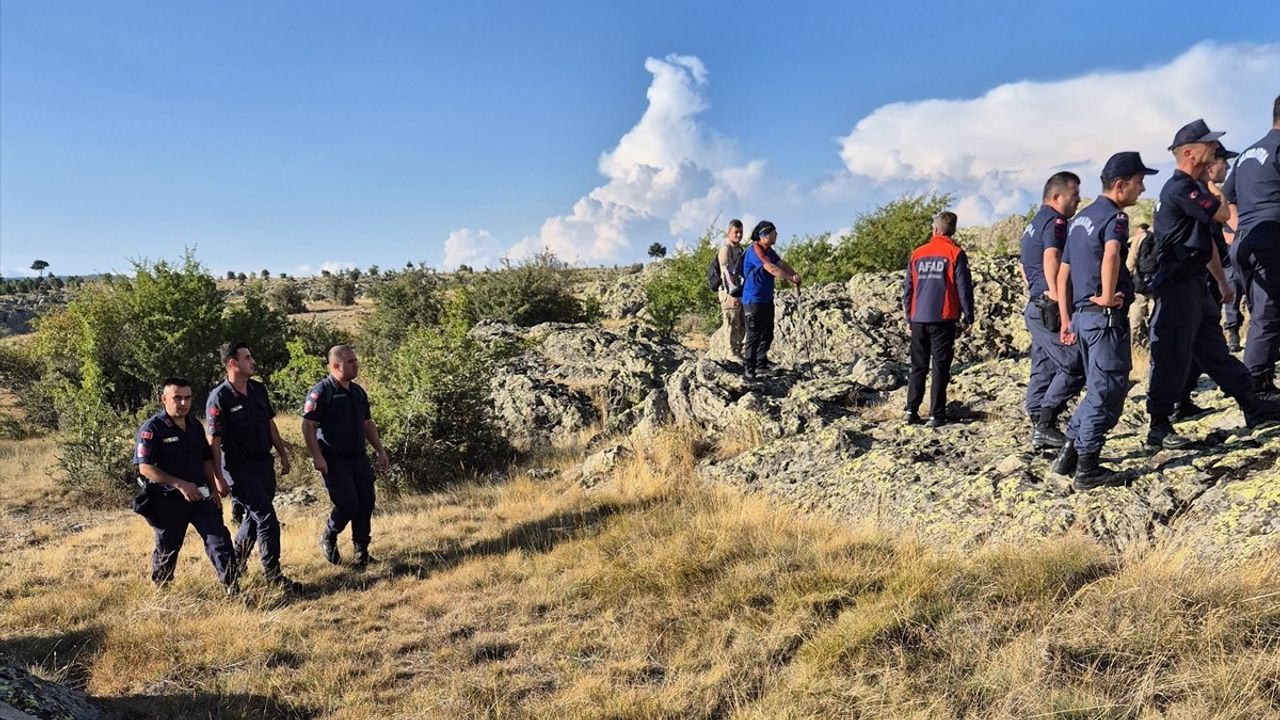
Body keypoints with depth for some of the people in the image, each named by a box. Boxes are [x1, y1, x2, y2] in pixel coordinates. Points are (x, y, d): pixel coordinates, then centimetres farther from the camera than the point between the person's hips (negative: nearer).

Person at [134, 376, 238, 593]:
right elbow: (145, 468, -18)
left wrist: (214, 489, 10)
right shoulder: (152, 429, -11)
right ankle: (160, 589, 35)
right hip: (168, 501, -4)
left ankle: (232, 587, -3)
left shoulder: (195, 426, 9)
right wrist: (180, 485, -24)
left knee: (219, 538, -5)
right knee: (167, 548, 11)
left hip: (200, 496, 5)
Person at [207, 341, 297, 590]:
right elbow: (214, 441, -16)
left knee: (255, 516, 19)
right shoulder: (219, 399, -15)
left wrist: (283, 454, 17)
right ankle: (272, 574, 1)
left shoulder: (258, 390, 6)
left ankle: (237, 560, 39)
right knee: (267, 519, -9)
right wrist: (218, 479, -18)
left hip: (264, 464, 7)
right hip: (239, 469, -7)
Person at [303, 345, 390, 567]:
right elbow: (307, 426, -14)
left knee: (366, 503, 4)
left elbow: (368, 424, 20)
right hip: (334, 461, -7)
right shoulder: (321, 392, -11)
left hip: (359, 458, 7)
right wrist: (317, 457, -20)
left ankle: (361, 552, 16)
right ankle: (328, 537, 17)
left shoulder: (358, 392, 12)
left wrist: (380, 451, 14)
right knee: (348, 503, -12)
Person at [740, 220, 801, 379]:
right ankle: (749, 369, 3)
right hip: (754, 300, -10)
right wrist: (791, 278, -22)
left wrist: (795, 275, -12)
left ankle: (761, 365, 25)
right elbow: (772, 269, -26)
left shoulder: (769, 251, 12)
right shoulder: (755, 250, -18)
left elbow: (782, 264, 6)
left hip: (766, 299, 10)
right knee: (754, 335, -5)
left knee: (767, 334, 14)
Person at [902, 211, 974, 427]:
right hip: (943, 319, -3)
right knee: (940, 368, 0)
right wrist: (968, 317, 4)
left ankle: (912, 410, 5)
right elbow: (964, 287, -5)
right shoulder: (955, 253, -2)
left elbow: (907, 288, 10)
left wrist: (909, 317, 18)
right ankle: (936, 415, -3)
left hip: (918, 320, 3)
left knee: (918, 366, 11)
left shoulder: (917, 254, 9)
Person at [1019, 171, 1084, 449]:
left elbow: (1024, 265, 30)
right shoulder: (1055, 221, -10)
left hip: (1036, 307, 10)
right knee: (1074, 366, -8)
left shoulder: (1033, 223, 21)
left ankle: (1038, 429, 13)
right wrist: (1058, 299, -29)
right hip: (1051, 310, -10)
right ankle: (1046, 425, -10)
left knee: (1043, 369, 10)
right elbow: (1052, 258, -26)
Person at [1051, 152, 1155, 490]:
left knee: (1098, 389, 18)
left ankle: (1069, 453, 17)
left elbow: (1063, 273, 19)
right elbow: (1111, 252, -33)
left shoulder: (1080, 218, 18)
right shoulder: (1114, 216, -10)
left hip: (1082, 314, 9)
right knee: (1108, 391, -2)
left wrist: (1067, 318, 20)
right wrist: (1108, 296, -23)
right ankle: (1087, 468, 2)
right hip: (1106, 316, -9)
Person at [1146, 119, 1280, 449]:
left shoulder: (1192, 188, 18)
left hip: (1194, 284, 10)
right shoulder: (1180, 189, -15)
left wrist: (1222, 281, 26)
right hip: (1177, 287, -10)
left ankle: (1252, 406, 28)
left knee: (1214, 349, 17)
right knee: (1173, 358, -6)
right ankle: (1159, 427, 1)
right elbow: (1224, 214, -17)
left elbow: (1207, 240, 23)